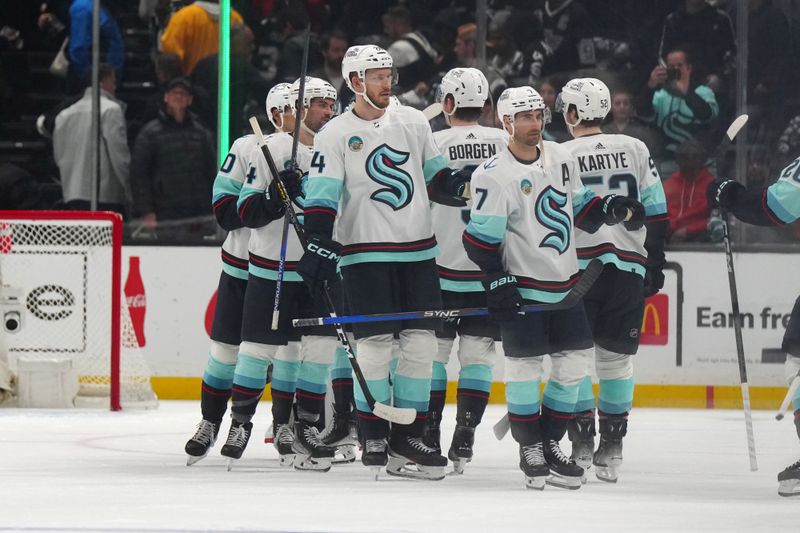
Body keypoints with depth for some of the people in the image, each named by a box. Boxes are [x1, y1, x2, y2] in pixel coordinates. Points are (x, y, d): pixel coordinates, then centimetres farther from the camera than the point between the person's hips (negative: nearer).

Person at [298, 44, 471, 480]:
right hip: (365, 253, -4)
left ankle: (408, 437, 9)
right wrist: (318, 244, -20)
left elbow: (436, 179, 15)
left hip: (418, 251, 4)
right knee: (375, 344, -7)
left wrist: (464, 186, -5)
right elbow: (322, 195, -8)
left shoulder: (412, 121, 9)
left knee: (420, 343, 2)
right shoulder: (335, 134, -3)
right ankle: (374, 439, 2)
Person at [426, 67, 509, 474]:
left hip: (442, 269, -2)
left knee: (432, 350, 7)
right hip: (493, 270, 2)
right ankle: (463, 443, 1)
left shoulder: (432, 145, -7)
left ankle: (427, 439, 6)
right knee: (477, 353, 6)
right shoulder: (507, 144, 0)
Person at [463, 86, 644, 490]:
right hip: (522, 288, -7)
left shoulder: (561, 158, 7)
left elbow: (578, 206, 20)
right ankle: (530, 450, 6)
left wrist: (607, 208, 1)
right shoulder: (494, 175, -13)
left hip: (566, 284, 7)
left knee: (573, 365, 7)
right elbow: (481, 237, -13)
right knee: (524, 366, -5)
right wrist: (497, 282, -19)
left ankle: (551, 445, 18)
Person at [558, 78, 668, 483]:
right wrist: (655, 265, 16)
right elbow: (656, 214, 7)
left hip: (577, 267, -3)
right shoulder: (635, 150, 6)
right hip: (629, 267, 3)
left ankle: (581, 443, 0)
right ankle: (611, 449, 9)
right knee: (616, 357, 9)